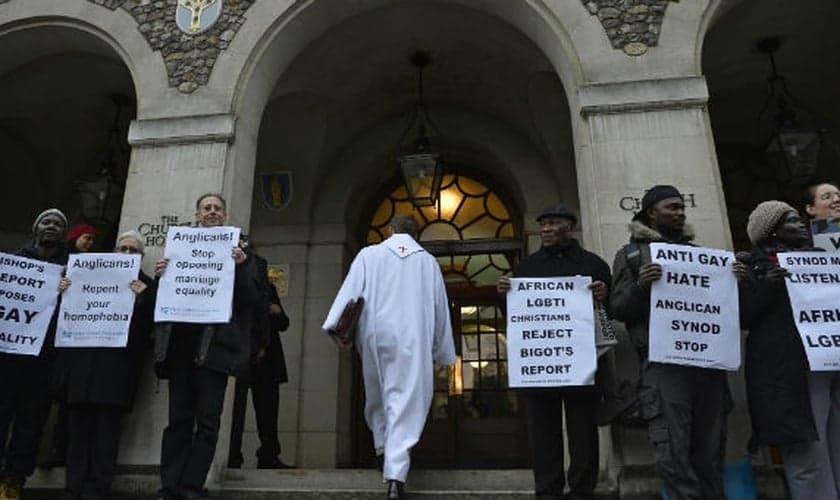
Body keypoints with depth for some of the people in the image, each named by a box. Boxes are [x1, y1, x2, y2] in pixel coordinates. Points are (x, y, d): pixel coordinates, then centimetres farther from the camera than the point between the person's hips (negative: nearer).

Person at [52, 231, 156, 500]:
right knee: (78, 423, 4)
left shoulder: (146, 286, 9)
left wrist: (143, 297, -18)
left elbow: (149, 325, -2)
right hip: (81, 360, 3)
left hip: (117, 365, -3)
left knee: (106, 425, -5)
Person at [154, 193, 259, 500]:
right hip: (180, 342, 2)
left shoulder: (236, 251, 8)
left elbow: (250, 299, -1)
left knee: (207, 421, -1)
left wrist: (240, 267, -16)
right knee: (179, 419, 6)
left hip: (214, 345, -2)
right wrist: (159, 276, -7)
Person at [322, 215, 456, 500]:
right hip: (413, 341, 0)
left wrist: (337, 325, -10)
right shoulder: (428, 262, 12)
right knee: (406, 402, -2)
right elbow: (440, 310, 14)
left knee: (377, 397, 21)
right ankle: (395, 477, -9)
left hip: (376, 337, 1)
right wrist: (443, 353, 20)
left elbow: (350, 291, -3)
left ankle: (383, 449, 23)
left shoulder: (369, 255, 9)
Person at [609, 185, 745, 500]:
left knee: (709, 452, 9)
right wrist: (640, 286, -18)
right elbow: (617, 309, 1)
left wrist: (734, 282, 4)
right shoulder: (631, 254, 8)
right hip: (664, 364, -4)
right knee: (673, 455, -9)